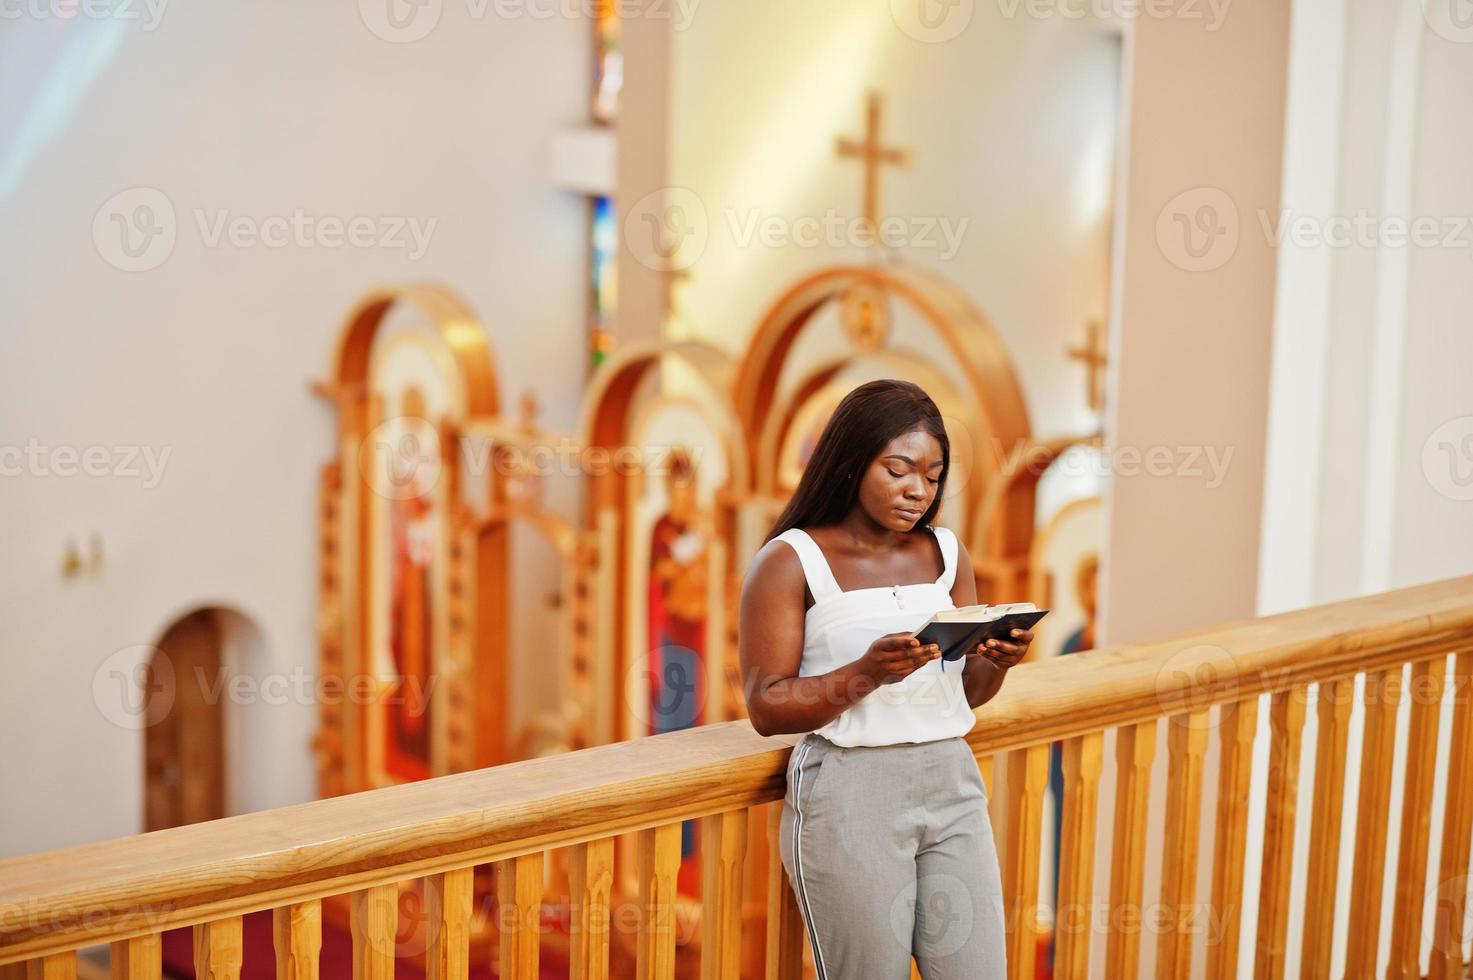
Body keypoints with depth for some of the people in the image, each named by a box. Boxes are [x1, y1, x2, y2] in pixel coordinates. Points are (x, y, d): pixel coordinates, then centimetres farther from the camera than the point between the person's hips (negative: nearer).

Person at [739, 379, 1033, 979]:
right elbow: (766, 709, -10)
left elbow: (968, 690, 15)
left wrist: (998, 661, -8)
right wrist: (868, 672, -24)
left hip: (952, 781, 5)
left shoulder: (946, 553, 11)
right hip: (849, 793, -5)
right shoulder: (790, 562, -6)